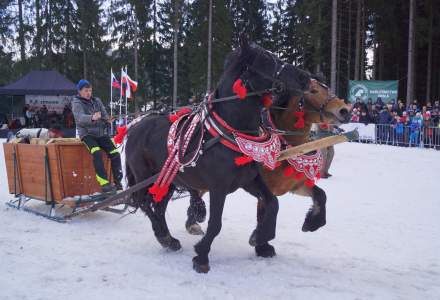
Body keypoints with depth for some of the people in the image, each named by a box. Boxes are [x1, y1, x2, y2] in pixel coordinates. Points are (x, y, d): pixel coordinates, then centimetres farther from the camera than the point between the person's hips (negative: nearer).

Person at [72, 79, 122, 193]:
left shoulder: (96, 101, 13)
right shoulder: (76, 103, -2)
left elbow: (104, 115, 15)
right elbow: (80, 118, -22)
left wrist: (107, 120, -10)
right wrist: (92, 118, -43)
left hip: (101, 133, 5)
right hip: (87, 134, -5)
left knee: (115, 153, -11)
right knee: (97, 152, -31)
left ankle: (118, 183, 0)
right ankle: (104, 183, -35)